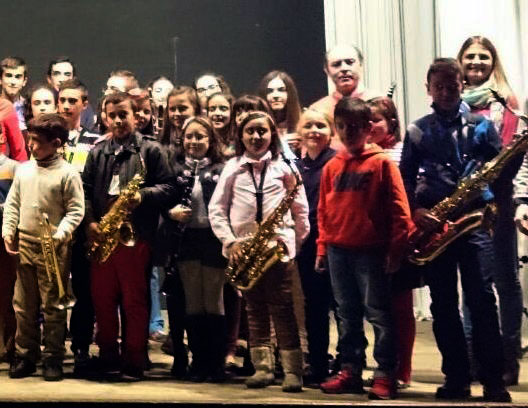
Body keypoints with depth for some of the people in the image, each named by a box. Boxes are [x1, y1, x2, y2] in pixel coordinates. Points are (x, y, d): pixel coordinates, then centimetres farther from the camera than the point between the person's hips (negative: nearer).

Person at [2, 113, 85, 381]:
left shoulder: (68, 173, -6)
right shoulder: (23, 169, 10)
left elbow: (75, 211, -8)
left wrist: (60, 235, -19)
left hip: (53, 249, -5)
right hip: (24, 246, 5)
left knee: (53, 307, 1)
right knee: (23, 306, 10)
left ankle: (53, 359, 10)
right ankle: (25, 356, 20)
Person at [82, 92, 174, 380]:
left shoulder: (151, 150, 3)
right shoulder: (97, 152, 14)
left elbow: (167, 188, -2)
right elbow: (85, 189, 9)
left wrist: (142, 196, -19)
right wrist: (90, 221, -4)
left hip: (135, 236, -4)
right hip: (100, 236, 4)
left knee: (134, 300, 0)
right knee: (102, 298, 8)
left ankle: (133, 361, 7)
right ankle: (107, 356, 19)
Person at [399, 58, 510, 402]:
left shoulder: (482, 125, 8)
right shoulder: (417, 131, 10)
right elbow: (405, 178, 7)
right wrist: (415, 210, -9)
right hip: (432, 222, 2)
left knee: (481, 299, -9)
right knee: (443, 304, 5)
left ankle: (493, 380, -4)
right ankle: (457, 378, 12)